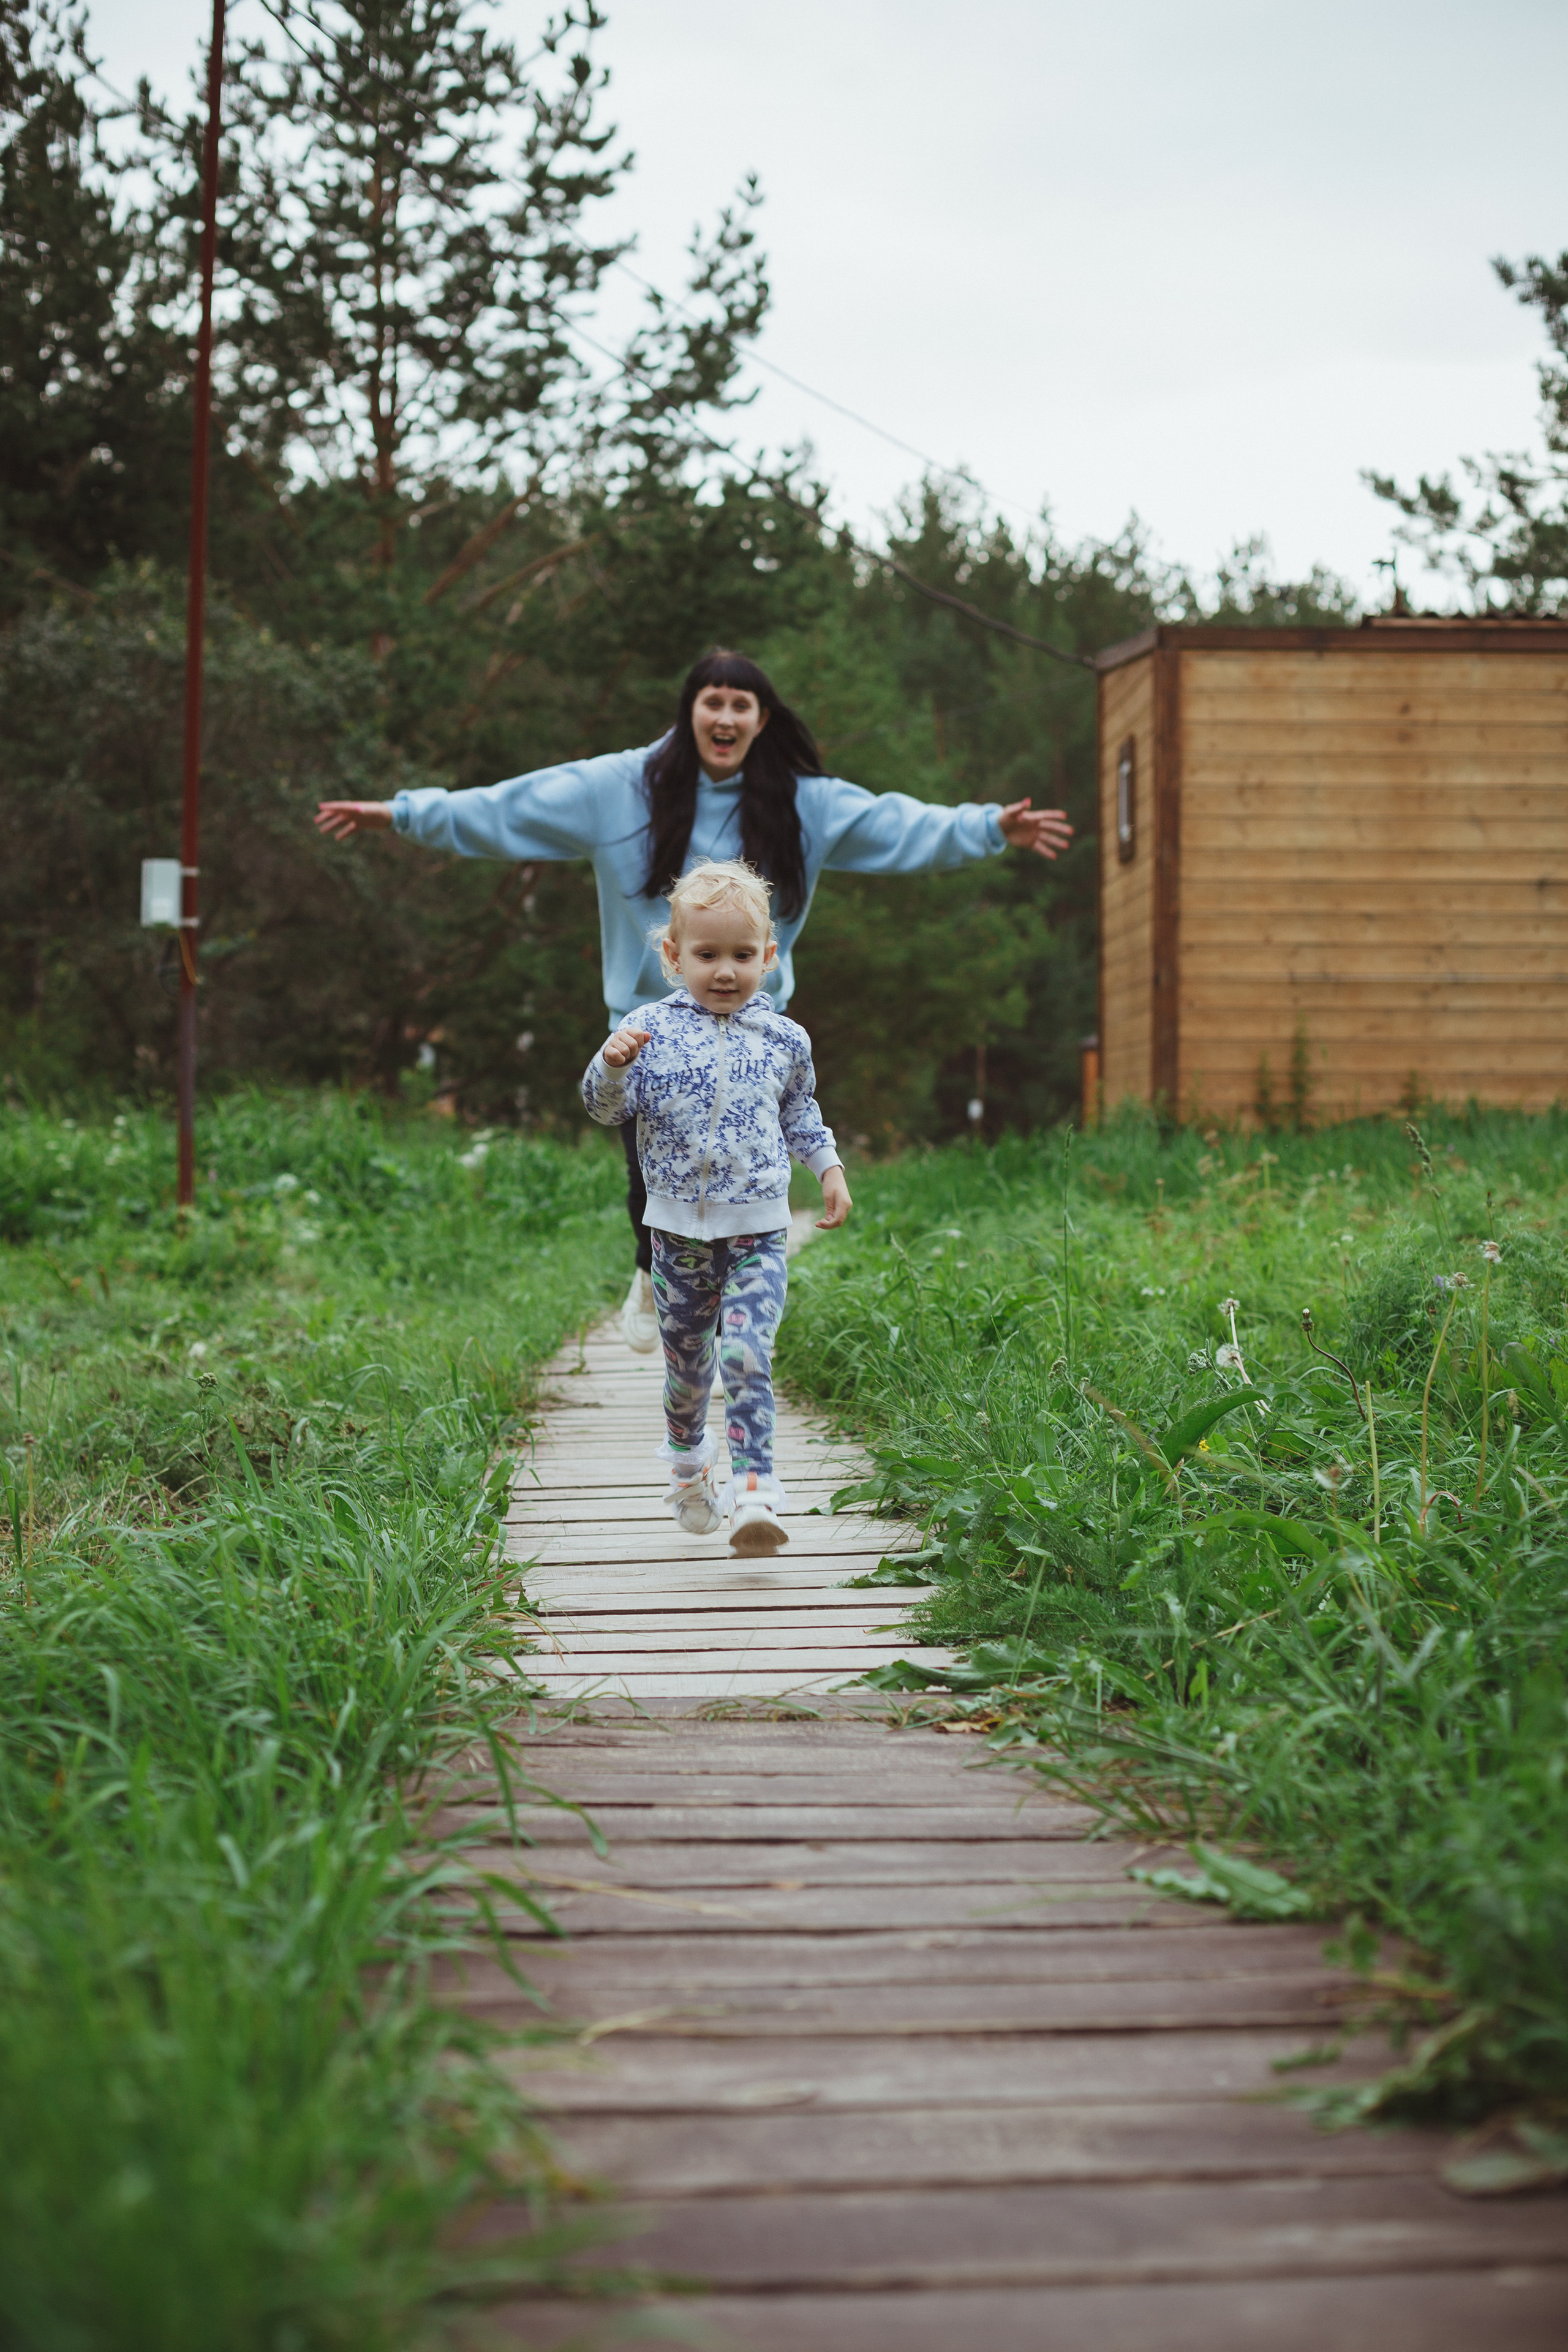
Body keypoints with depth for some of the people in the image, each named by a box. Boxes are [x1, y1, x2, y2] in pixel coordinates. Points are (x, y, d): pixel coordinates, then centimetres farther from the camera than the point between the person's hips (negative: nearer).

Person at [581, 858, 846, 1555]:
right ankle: (688, 1462, 39)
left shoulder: (782, 1039, 4)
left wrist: (829, 1168, 12)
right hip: (678, 1228, 1)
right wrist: (612, 1064, -22)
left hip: (758, 1230, -1)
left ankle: (753, 1492, -16)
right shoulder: (652, 1029, -2)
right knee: (685, 1361, 13)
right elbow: (607, 1109, -3)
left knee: (746, 1356, -15)